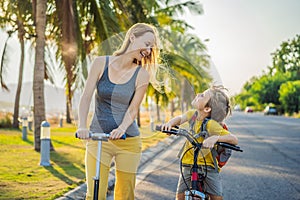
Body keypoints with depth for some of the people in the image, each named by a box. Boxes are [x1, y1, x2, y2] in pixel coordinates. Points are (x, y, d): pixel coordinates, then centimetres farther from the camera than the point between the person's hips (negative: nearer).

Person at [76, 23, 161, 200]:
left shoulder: (142, 74, -1)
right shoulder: (102, 63, 0)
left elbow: (133, 108, -4)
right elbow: (86, 97, -3)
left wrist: (121, 128, -22)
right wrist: (82, 126, -17)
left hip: (129, 141, 1)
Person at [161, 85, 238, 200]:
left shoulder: (211, 125, -26)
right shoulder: (193, 114, -7)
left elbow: (234, 139, -30)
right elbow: (180, 118, 14)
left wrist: (216, 137, -46)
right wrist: (170, 123, -7)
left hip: (208, 166, -5)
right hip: (189, 163, 5)